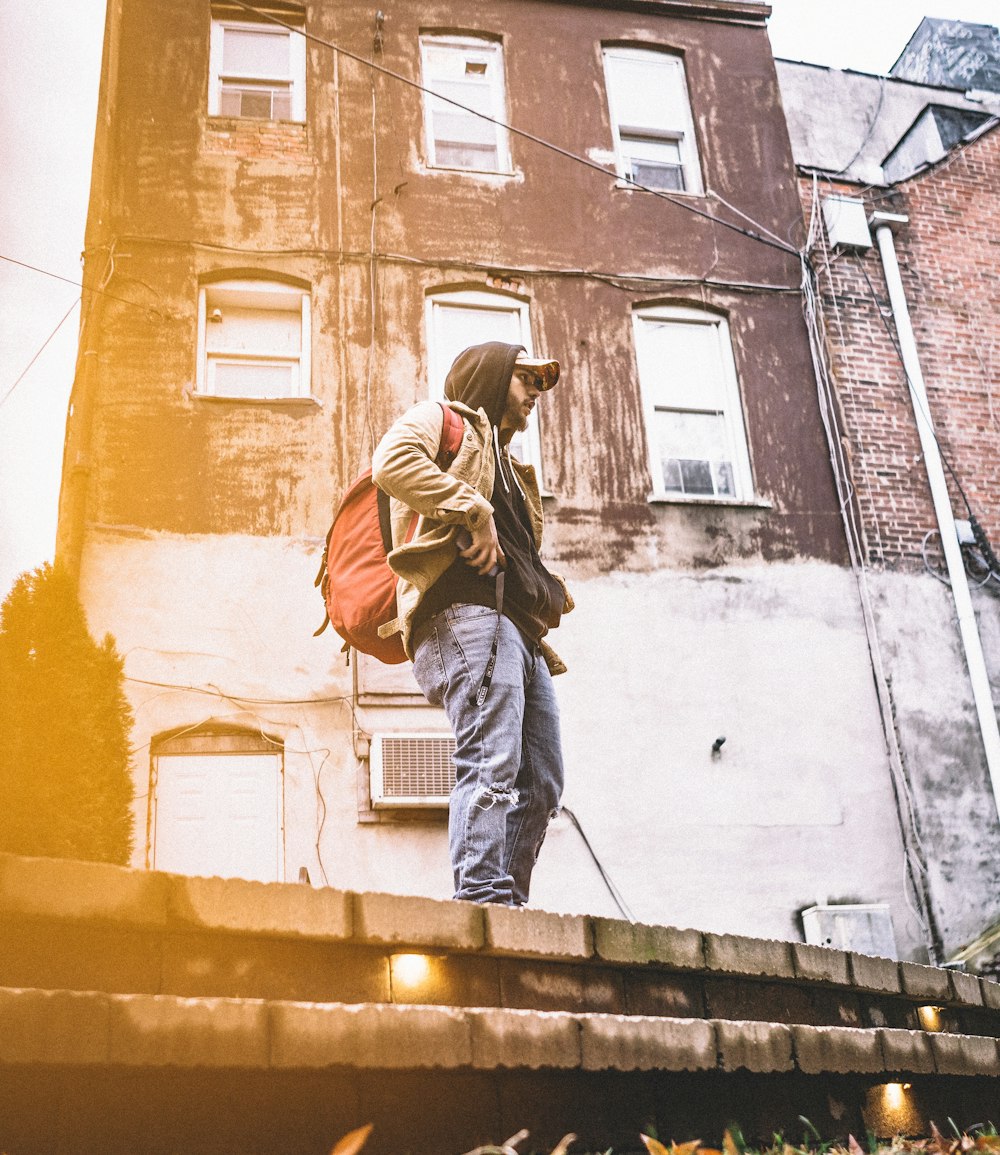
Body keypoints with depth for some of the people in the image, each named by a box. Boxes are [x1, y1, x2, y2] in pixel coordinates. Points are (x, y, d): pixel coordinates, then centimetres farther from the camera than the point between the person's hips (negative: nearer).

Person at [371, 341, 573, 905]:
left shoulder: (510, 471, 38)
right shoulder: (442, 419, 13)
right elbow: (392, 461, -11)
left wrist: (551, 592, 16)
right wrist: (473, 510, -13)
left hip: (521, 633, 9)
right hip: (467, 610, -9)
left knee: (542, 782, 1)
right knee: (492, 763, -22)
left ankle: (509, 907, 2)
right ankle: (484, 899, -27)